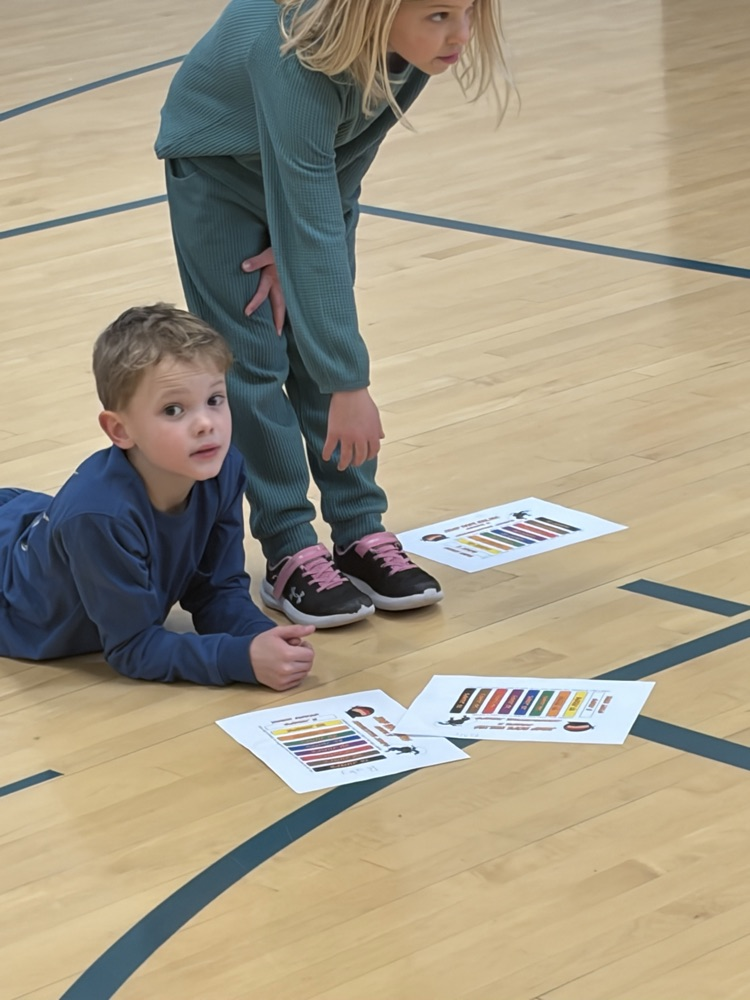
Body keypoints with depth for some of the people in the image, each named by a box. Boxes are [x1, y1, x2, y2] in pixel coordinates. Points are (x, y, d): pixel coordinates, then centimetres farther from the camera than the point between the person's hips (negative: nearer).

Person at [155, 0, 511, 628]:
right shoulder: (298, 61, -44)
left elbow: (353, 155, -10)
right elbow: (314, 234, -41)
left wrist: (292, 245, -12)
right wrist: (349, 384, -39)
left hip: (318, 161, 5)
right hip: (219, 163, -5)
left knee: (322, 348, 4)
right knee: (254, 359, -5)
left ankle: (361, 534, 10)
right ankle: (290, 554, 2)